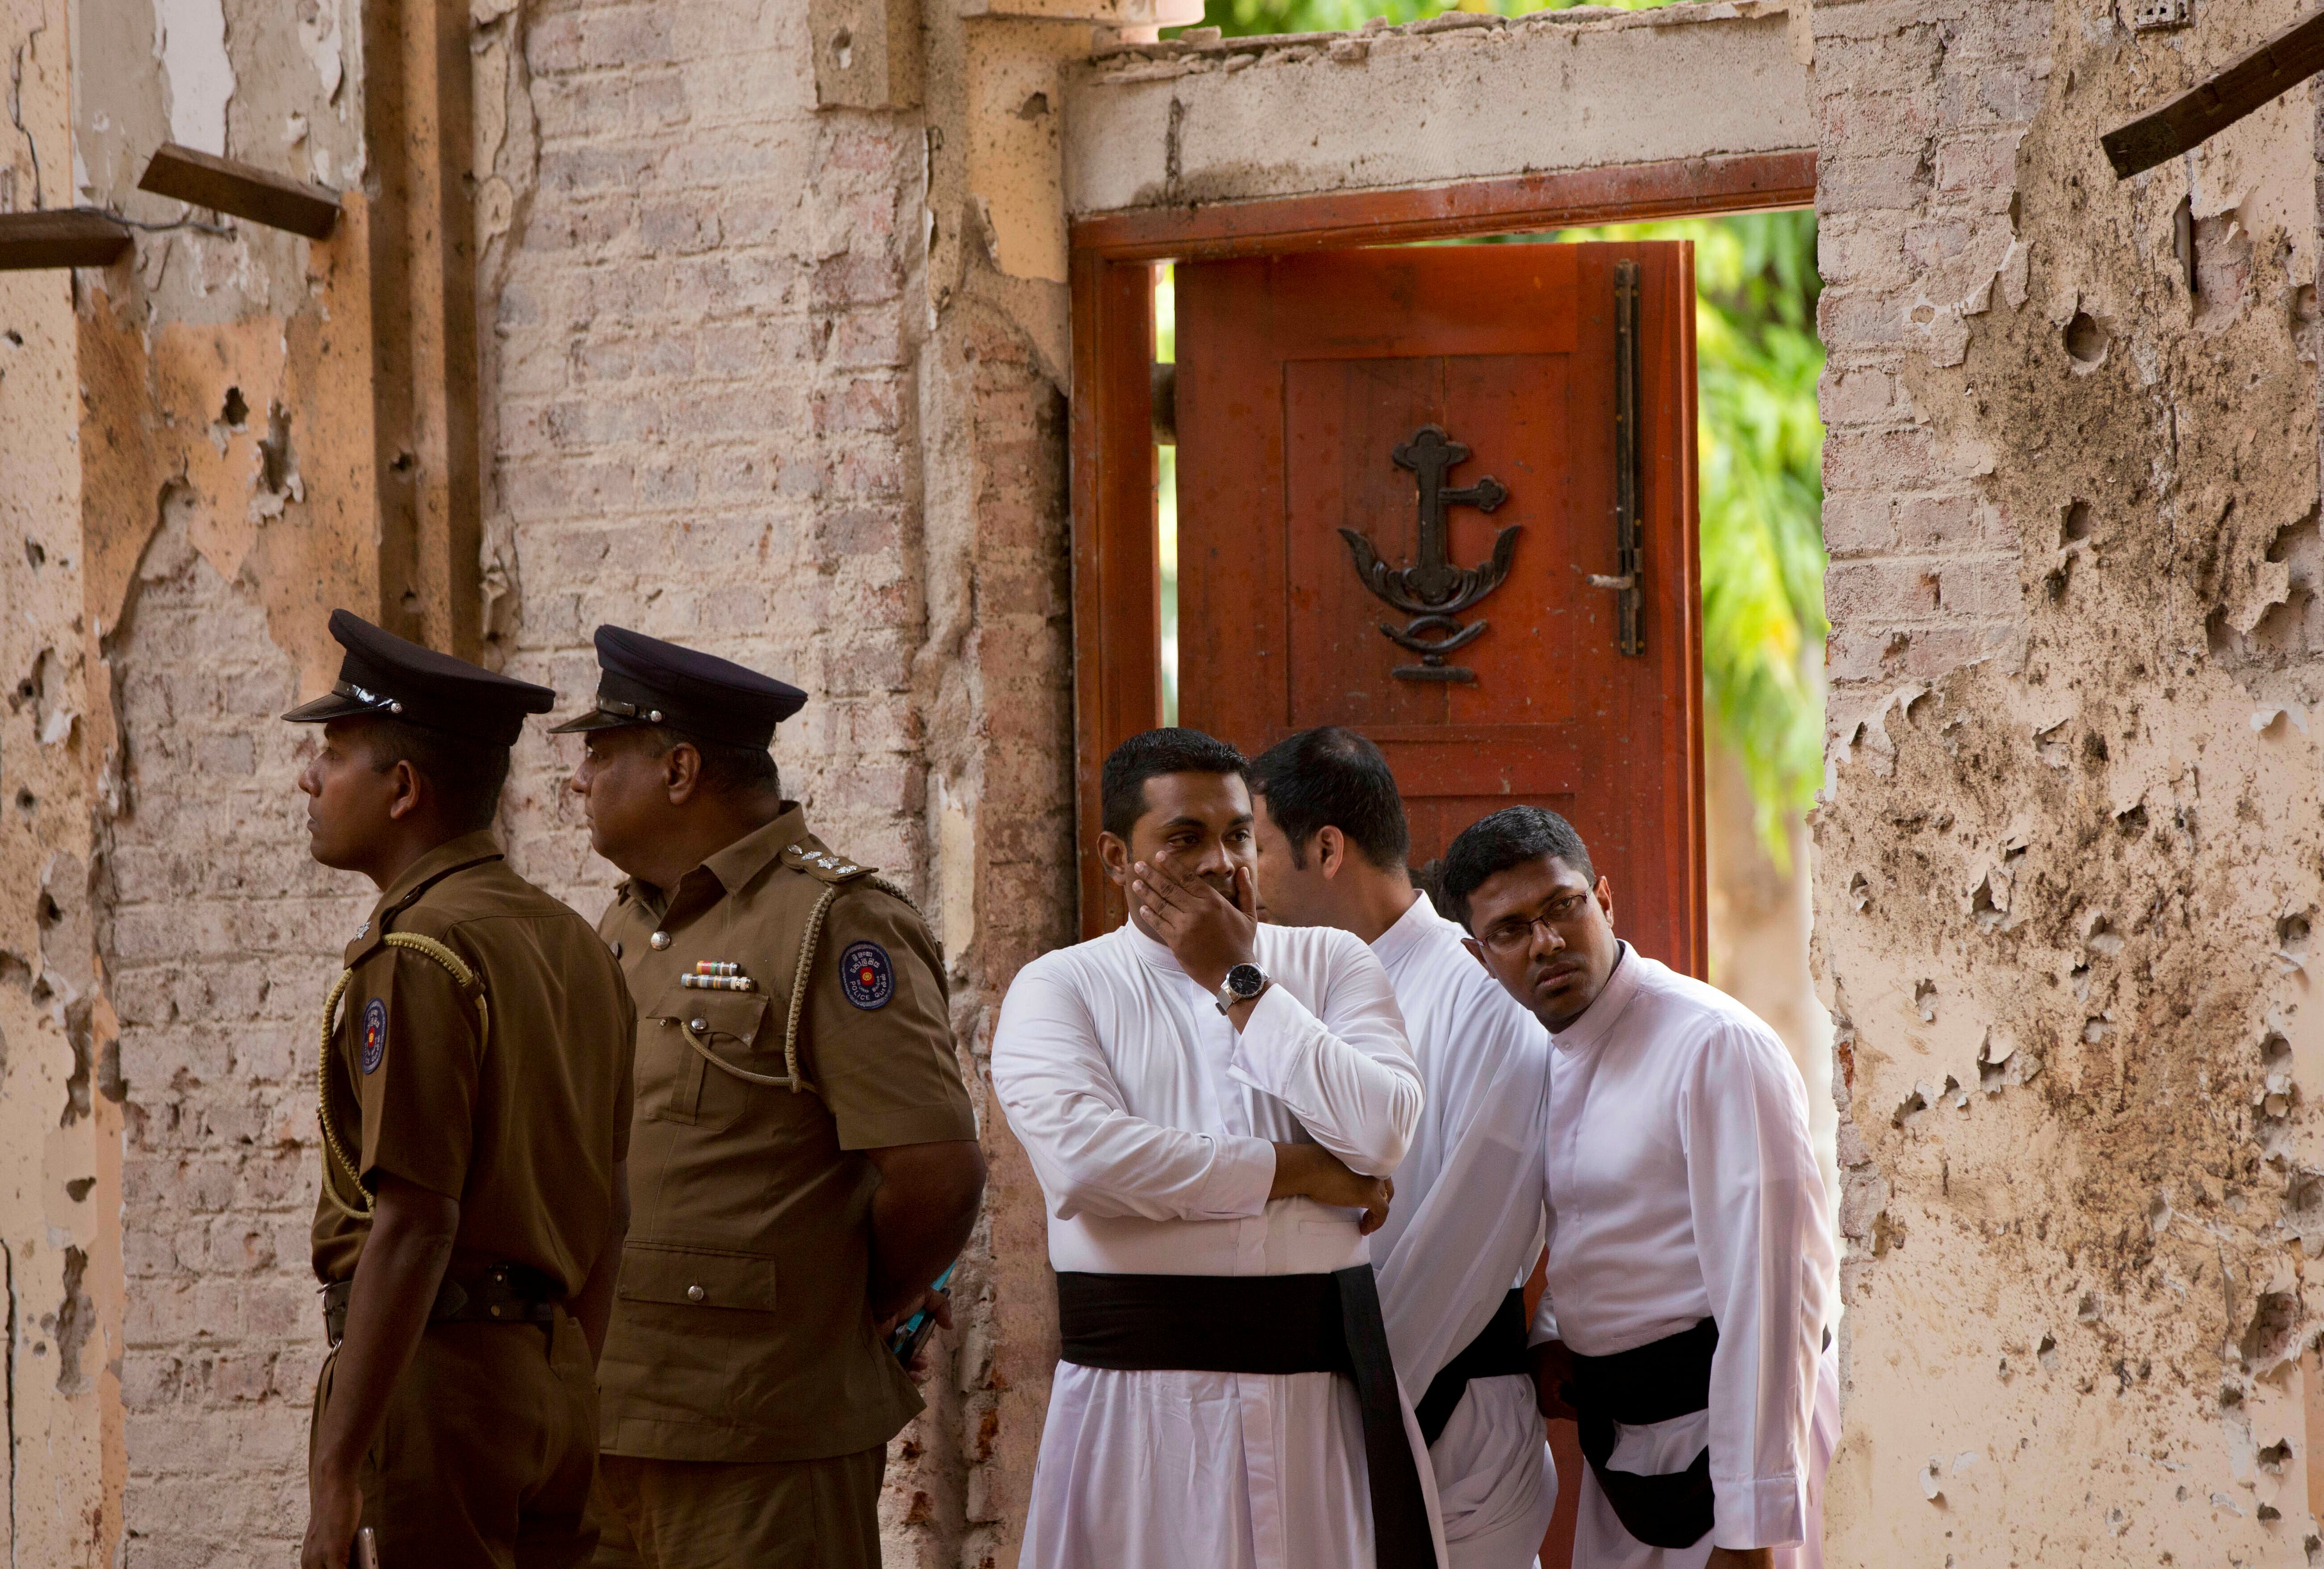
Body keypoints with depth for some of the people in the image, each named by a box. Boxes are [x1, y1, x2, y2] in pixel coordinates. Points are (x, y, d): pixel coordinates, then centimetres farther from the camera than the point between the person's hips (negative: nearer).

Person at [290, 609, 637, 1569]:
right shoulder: (573, 945, 13)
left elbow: (414, 1228, -21)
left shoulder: (417, 961, -14)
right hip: (554, 1375, 9)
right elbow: (608, 1217, 15)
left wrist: (335, 1471, -21)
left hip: (436, 1374, -9)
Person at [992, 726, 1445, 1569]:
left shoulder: (1332, 964, 10)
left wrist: (1240, 983, -3)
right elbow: (1083, 1159, -16)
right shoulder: (1060, 988, 3)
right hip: (1144, 1396, -2)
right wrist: (1303, 1172, -10)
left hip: (1324, 1393, 2)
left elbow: (1381, 1135, -7)